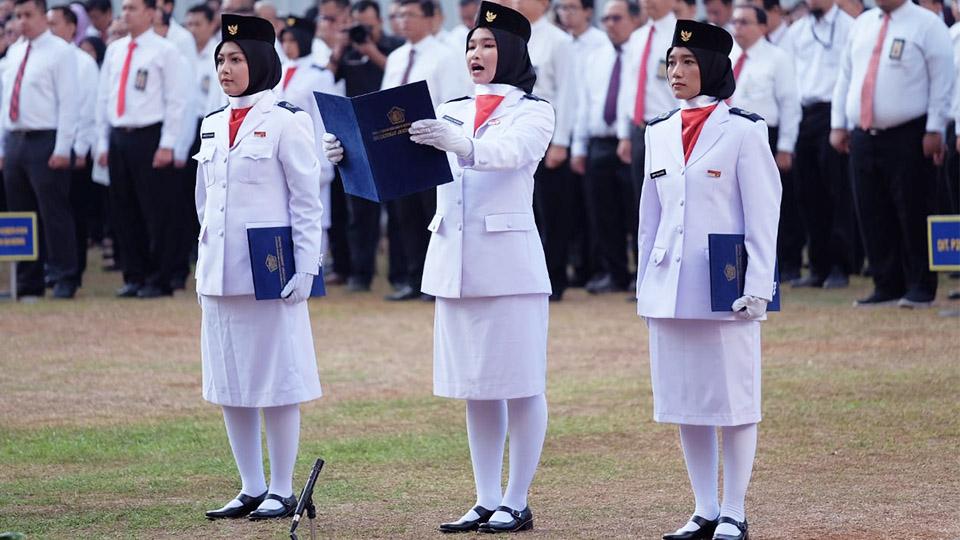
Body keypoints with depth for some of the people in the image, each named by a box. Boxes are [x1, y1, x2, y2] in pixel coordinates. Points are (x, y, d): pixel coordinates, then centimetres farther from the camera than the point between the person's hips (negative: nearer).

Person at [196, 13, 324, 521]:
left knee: (277, 382, -1)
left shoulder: (286, 122, -6)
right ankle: (251, 488, 16)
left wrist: (304, 269, -12)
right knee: (228, 385, 8)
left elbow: (308, 202, -7)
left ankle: (282, 491, 6)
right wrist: (204, 262, 16)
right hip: (219, 274, 7)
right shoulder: (213, 125, 13)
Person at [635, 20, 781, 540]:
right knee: (684, 402, 6)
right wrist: (643, 287, 14)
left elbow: (763, 214, -5)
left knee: (732, 400, -1)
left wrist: (757, 286, -11)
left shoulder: (743, 131, -4)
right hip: (669, 289, 6)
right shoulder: (660, 133, 13)